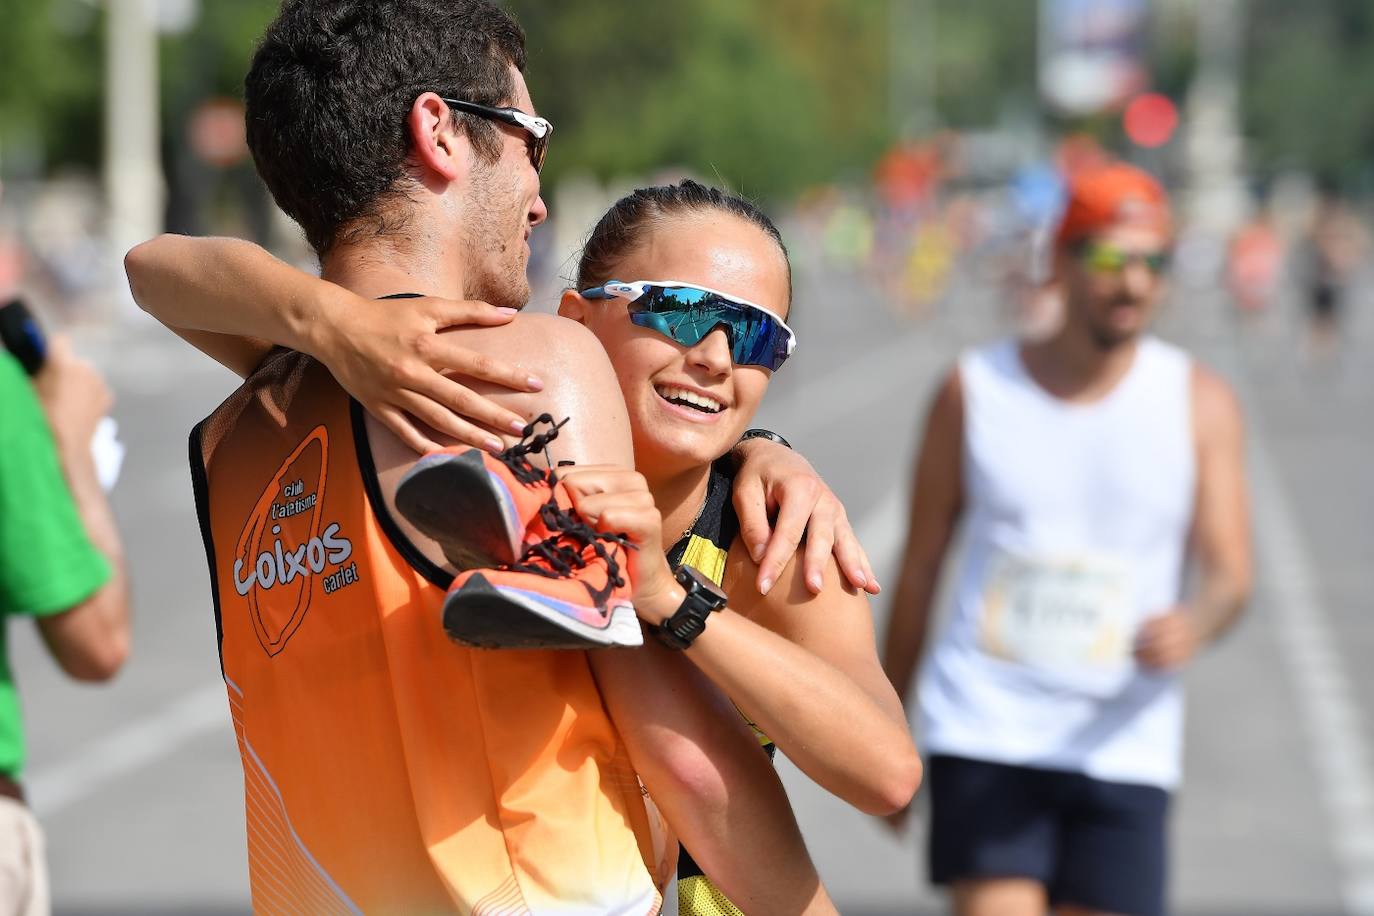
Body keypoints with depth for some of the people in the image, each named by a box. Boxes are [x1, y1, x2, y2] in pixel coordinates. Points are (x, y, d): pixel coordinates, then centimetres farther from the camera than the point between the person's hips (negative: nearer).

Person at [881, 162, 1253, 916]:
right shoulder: (974, 392, 1)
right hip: (984, 730, -1)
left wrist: (1195, 623, -29)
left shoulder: (1197, 401, 1)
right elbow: (920, 566, 8)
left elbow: (1230, 572, -4)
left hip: (1121, 747, 1)